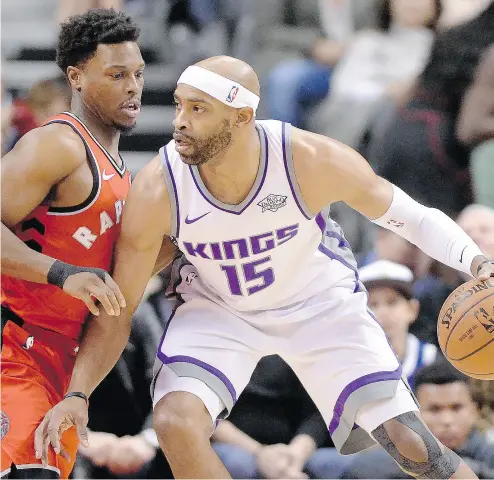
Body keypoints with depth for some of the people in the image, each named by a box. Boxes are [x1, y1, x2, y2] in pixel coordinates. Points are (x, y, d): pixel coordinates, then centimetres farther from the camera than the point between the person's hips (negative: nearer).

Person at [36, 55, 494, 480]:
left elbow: (413, 217, -14)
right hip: (216, 308, 0)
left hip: (320, 302, 0)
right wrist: (76, 394, -29)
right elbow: (117, 313, -17)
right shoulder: (156, 191, -28)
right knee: (176, 422, -26)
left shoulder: (313, 161, -30)